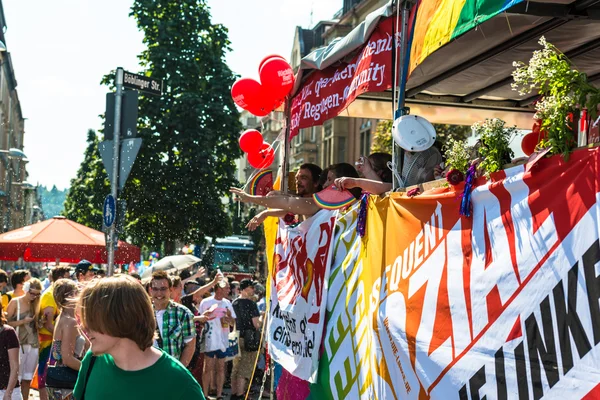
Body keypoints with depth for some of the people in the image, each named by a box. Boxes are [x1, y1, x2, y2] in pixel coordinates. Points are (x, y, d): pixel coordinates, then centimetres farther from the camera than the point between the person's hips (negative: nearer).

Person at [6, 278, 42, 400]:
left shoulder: (35, 304, 10)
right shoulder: (15, 302, -4)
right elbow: (6, 322, -8)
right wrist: (22, 321, -17)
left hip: (33, 345, 5)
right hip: (19, 344, -5)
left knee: (27, 378, 9)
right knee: (16, 377, -4)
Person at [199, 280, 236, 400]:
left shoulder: (227, 303, 7)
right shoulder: (205, 302, -8)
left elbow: (233, 322, 11)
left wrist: (229, 318, -10)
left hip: (223, 341, 5)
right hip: (210, 341, -5)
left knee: (221, 368, 9)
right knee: (208, 368, 1)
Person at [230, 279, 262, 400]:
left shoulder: (234, 303, 7)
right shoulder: (251, 303, -13)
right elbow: (256, 324, -15)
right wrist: (261, 319, 3)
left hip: (236, 338, 7)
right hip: (248, 339, -7)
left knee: (236, 367, 14)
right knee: (245, 369, -1)